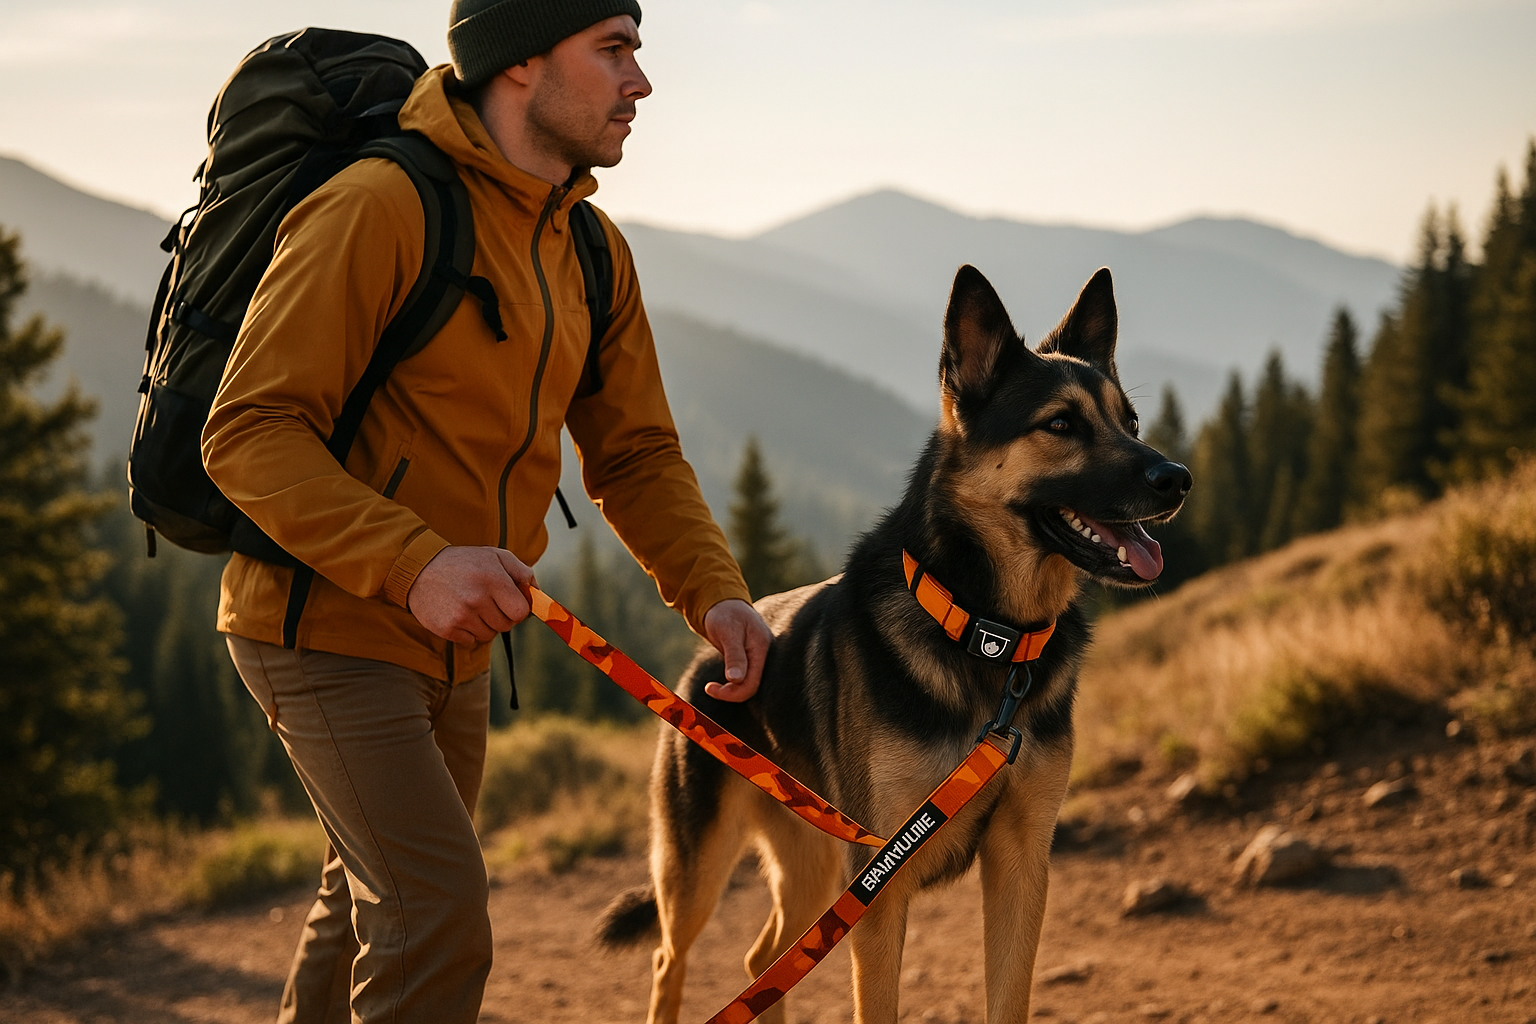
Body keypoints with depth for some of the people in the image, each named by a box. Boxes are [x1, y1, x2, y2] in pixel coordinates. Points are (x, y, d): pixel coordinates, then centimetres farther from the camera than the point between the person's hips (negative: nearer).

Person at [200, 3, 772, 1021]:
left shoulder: (594, 253, 6)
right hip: (331, 629, -9)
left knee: (374, 902, 22)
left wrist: (713, 591, -9)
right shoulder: (381, 206, -21)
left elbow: (636, 453, 10)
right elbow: (249, 436, -23)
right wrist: (412, 564, -34)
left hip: (455, 644, 9)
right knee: (440, 922, -16)